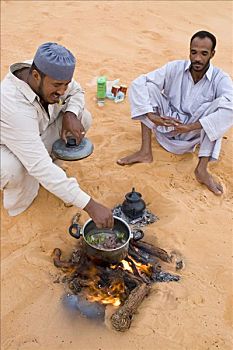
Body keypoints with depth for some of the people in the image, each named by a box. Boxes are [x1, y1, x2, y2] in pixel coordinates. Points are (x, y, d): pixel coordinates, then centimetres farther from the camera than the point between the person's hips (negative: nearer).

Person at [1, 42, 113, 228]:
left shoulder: (51, 74, -20)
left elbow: (76, 92, 1)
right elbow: (40, 167, -44)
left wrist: (71, 114, -24)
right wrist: (90, 206, -46)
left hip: (36, 138, 6)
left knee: (83, 118, -11)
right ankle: (19, 204, -4)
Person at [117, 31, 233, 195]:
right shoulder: (175, 68, -9)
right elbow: (138, 83, -16)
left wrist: (191, 126, -41)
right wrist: (151, 116, -29)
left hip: (193, 132, -1)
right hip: (166, 124, 2)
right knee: (148, 87, -17)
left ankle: (202, 168, -29)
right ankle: (145, 152, -22)